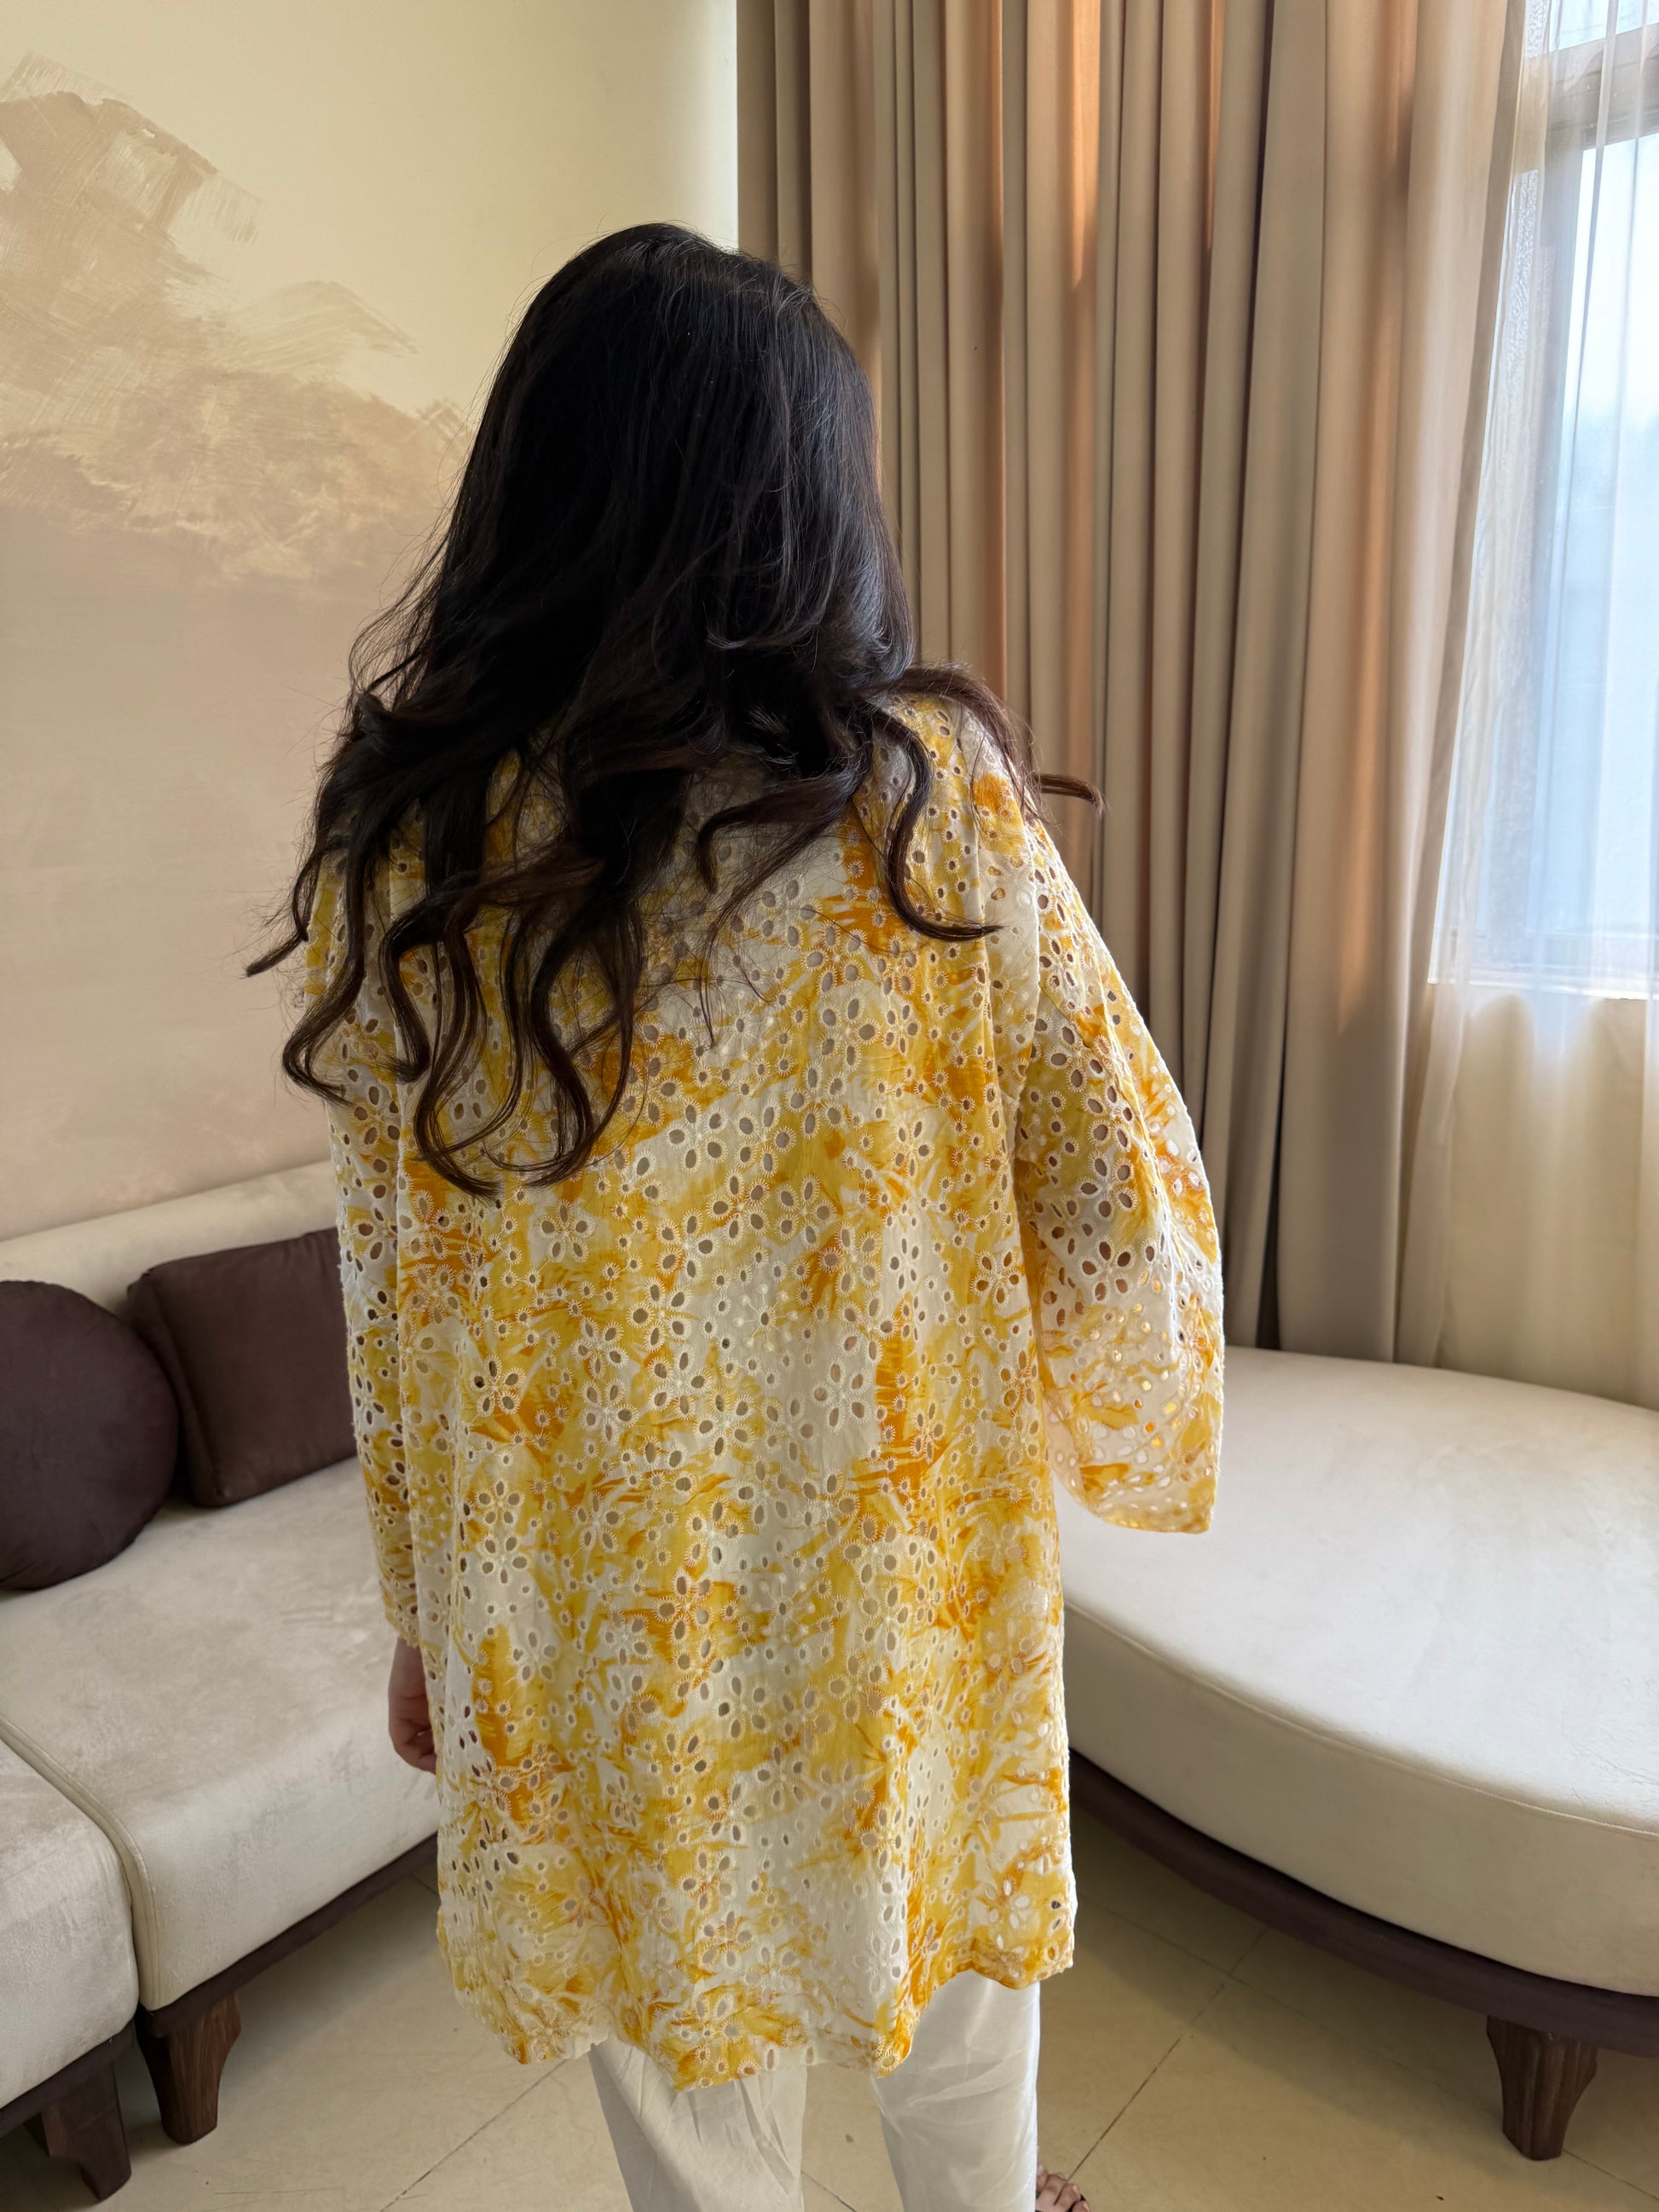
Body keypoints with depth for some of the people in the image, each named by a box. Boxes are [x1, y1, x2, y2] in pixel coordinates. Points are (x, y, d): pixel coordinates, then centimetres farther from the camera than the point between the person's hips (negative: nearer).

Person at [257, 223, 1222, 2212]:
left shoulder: (403, 843, -10)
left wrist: (427, 1619, 10)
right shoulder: (923, 794, -18)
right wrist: (1121, 1439, 8)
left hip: (586, 1609, 2)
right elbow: (1117, 1202, -13)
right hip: (900, 1583, -1)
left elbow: (391, 1299, -3)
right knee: (953, 1964, 30)